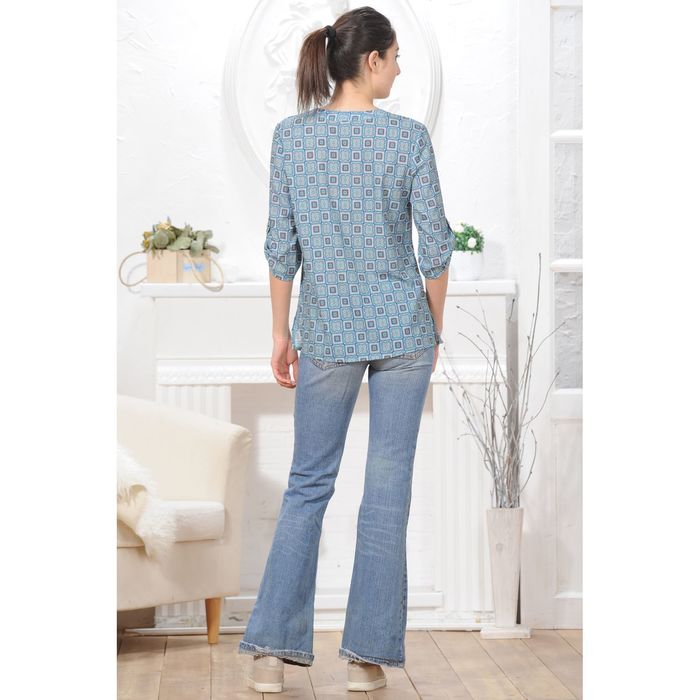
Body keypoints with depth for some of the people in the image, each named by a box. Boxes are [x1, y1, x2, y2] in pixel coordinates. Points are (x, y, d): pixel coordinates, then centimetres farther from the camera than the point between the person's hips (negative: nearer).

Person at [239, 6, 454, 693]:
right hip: (402, 326, -2)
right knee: (388, 486, 5)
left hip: (327, 328, 2)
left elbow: (281, 245, -1)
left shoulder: (291, 136, -3)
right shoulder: (408, 136, -8)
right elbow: (435, 243, -6)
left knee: (309, 482, 10)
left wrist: (281, 332, 8)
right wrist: (433, 328, 7)